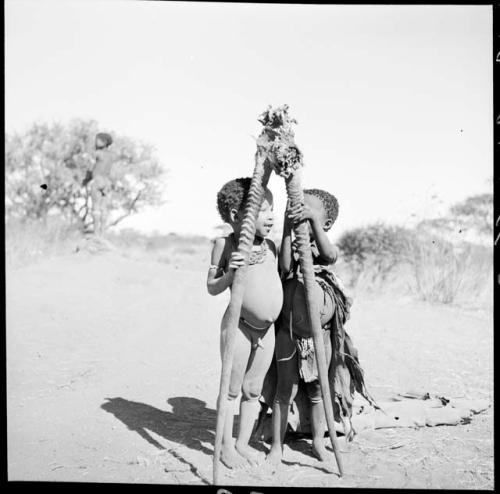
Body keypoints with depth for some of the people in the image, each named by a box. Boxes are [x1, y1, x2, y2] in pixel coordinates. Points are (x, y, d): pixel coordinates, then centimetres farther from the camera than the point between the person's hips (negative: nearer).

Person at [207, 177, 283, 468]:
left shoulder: (271, 246, 8)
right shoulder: (226, 243, -8)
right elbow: (212, 287, -6)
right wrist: (230, 273, -22)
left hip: (267, 329, 5)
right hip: (239, 325, -5)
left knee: (254, 389, 13)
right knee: (232, 389, 6)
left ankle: (243, 442, 27)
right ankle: (226, 446, 20)